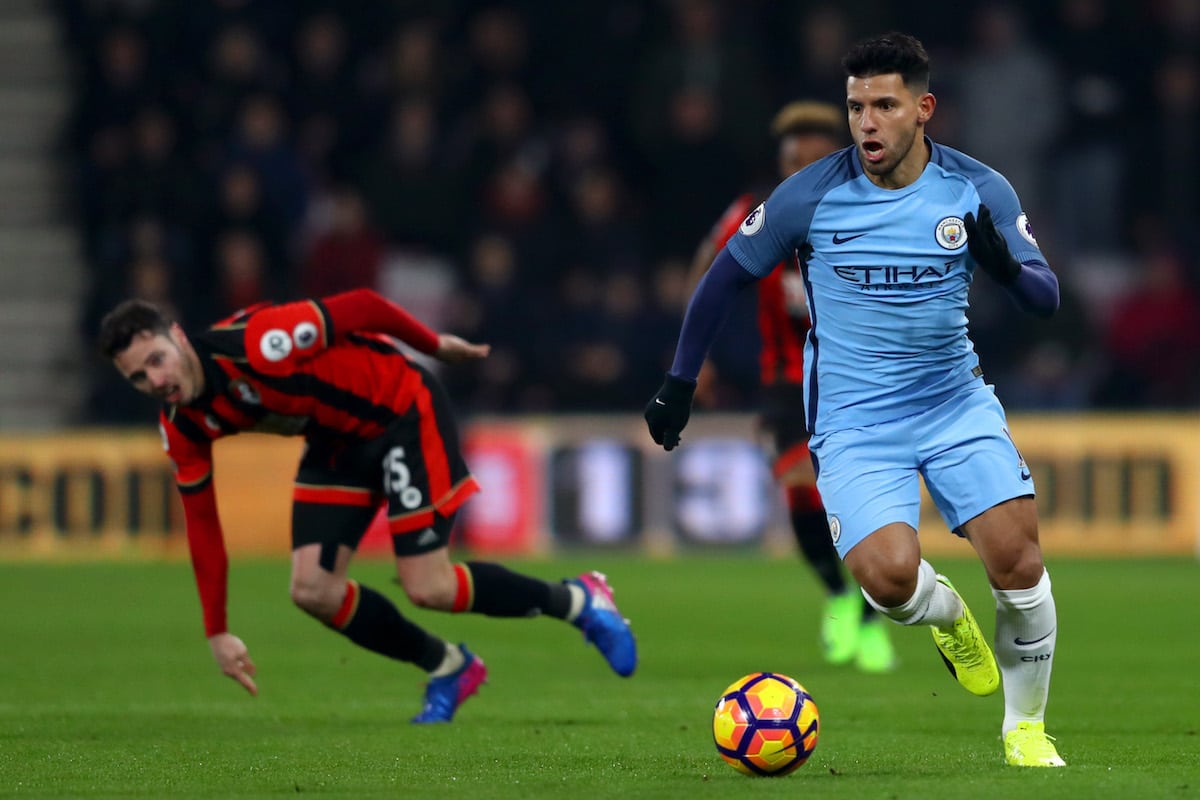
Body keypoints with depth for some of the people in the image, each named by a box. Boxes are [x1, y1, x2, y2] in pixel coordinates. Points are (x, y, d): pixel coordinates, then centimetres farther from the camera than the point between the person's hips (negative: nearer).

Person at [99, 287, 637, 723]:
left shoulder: (256, 345, -34)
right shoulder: (183, 428, -10)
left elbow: (361, 307, -23)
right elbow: (202, 527, 1)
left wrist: (435, 345, -8)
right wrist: (217, 634, 4)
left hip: (402, 411, -7)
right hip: (337, 440, 7)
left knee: (427, 588, -12)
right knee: (312, 590, -5)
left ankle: (578, 601, 9)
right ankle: (448, 669, 16)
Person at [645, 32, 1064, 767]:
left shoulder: (980, 190, -5)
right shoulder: (811, 195, -9)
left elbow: (1047, 299, -4)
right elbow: (727, 276, 5)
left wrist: (1005, 267, -27)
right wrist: (680, 384, 6)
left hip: (956, 403, 2)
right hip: (853, 422, -2)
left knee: (1016, 554, -16)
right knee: (889, 576, -24)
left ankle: (1026, 727, 8)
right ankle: (947, 615, 16)